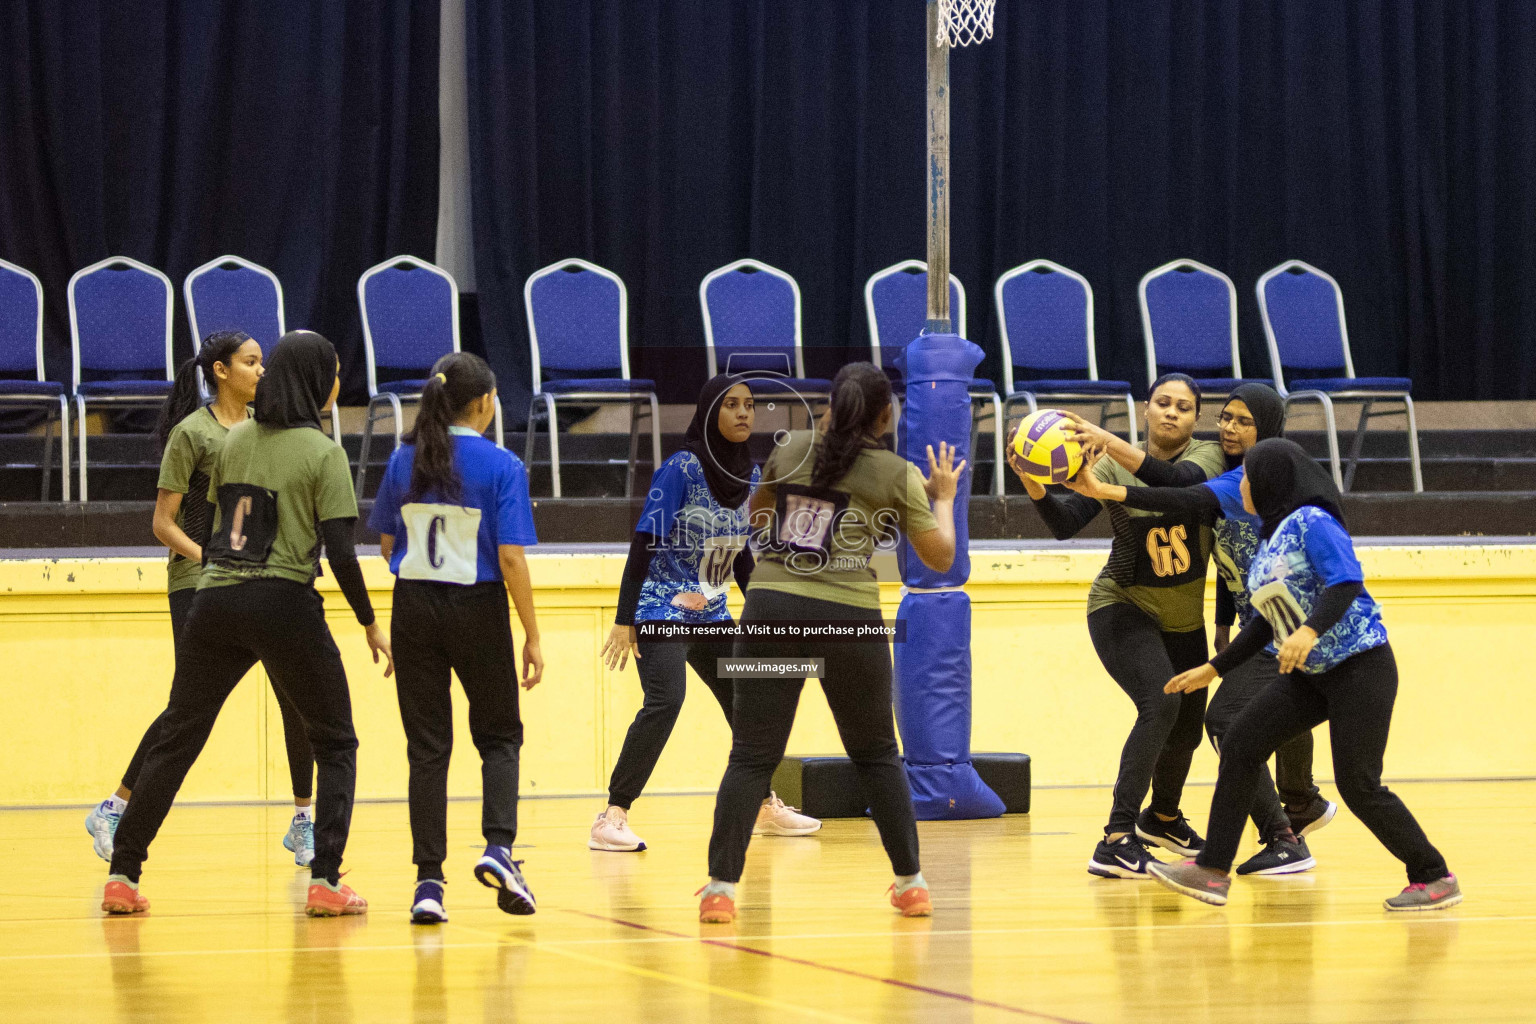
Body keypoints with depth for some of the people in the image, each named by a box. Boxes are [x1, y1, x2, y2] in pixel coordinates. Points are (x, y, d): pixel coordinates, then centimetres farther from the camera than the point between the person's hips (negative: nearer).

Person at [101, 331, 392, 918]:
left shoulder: (234, 441, 9)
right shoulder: (322, 453, -5)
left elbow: (215, 522, 13)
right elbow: (340, 552, -9)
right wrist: (370, 624, -2)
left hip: (215, 602, 4)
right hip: (285, 606, -4)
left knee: (176, 741, 12)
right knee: (335, 744, 9)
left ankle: (122, 876, 9)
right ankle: (325, 882, -3)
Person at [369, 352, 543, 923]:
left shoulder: (405, 461, 1)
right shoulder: (500, 466, -10)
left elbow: (387, 544, 9)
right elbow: (511, 559, -13)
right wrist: (532, 636, -8)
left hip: (413, 608, 3)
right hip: (478, 611, -3)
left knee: (427, 745, 6)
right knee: (499, 734, 14)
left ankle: (428, 881, 0)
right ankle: (498, 846, -8)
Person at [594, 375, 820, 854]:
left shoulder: (750, 475, 5)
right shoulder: (680, 468, -15)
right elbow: (644, 545, -16)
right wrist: (623, 621, -19)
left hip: (712, 615, 7)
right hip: (661, 609, -7)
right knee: (665, 700, -26)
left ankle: (764, 807, 35)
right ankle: (611, 819, -26)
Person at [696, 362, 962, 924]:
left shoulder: (792, 450, 12)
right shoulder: (898, 474, 5)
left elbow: (758, 517, 29)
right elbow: (940, 556, 11)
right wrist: (944, 496, 28)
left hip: (770, 605, 1)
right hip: (847, 615, -1)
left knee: (752, 755, 3)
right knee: (876, 755, 16)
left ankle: (720, 888, -7)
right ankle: (911, 883, 21)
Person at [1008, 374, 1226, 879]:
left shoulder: (1208, 455, -11)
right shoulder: (1114, 466, -14)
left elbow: (1184, 481, -35)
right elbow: (1065, 523, -24)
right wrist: (1034, 485, -44)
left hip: (1184, 620, 4)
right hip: (1123, 608, -4)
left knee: (1187, 727, 17)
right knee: (1159, 705, -27)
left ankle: (1162, 818, 49)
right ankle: (1116, 841, -31)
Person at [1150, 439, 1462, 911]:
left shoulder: (1311, 522, -12)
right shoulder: (1269, 539, 14)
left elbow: (1347, 582, -25)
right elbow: (1269, 622, 22)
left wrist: (1309, 631, -40)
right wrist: (1213, 669, 23)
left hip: (1360, 665, -9)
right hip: (1311, 675, 9)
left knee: (1358, 784, -10)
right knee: (1241, 745, -2)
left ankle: (1435, 879, 4)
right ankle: (1212, 871, 0)